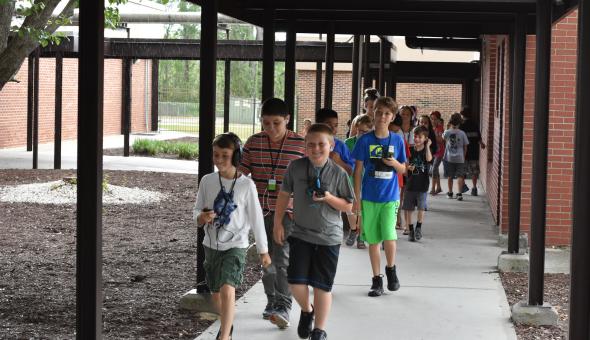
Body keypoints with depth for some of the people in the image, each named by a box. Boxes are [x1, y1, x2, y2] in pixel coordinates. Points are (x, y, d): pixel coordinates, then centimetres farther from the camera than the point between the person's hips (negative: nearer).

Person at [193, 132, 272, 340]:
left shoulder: (246, 185, -9)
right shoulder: (207, 181, -2)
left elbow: (256, 219, -2)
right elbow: (197, 212, 6)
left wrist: (263, 251, 3)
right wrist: (202, 217, -19)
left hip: (235, 246, -4)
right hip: (211, 245, 4)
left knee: (227, 290, -22)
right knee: (216, 294, 16)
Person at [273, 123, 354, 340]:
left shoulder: (338, 173, -8)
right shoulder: (296, 167, -5)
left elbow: (348, 206, -2)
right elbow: (284, 194, 8)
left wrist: (328, 198, -20)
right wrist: (278, 223, 8)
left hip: (328, 238, -1)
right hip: (301, 233, 1)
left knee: (322, 286, 3)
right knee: (296, 282, -6)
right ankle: (307, 310, 26)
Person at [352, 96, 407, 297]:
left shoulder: (397, 140, 2)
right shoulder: (365, 141, -2)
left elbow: (403, 170, 9)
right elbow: (358, 170, 1)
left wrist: (395, 163, -14)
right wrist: (357, 198, -1)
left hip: (390, 197, 0)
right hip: (369, 198, 0)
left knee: (389, 236, -13)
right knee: (373, 239, 6)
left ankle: (391, 269, 15)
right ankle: (377, 279, 18)